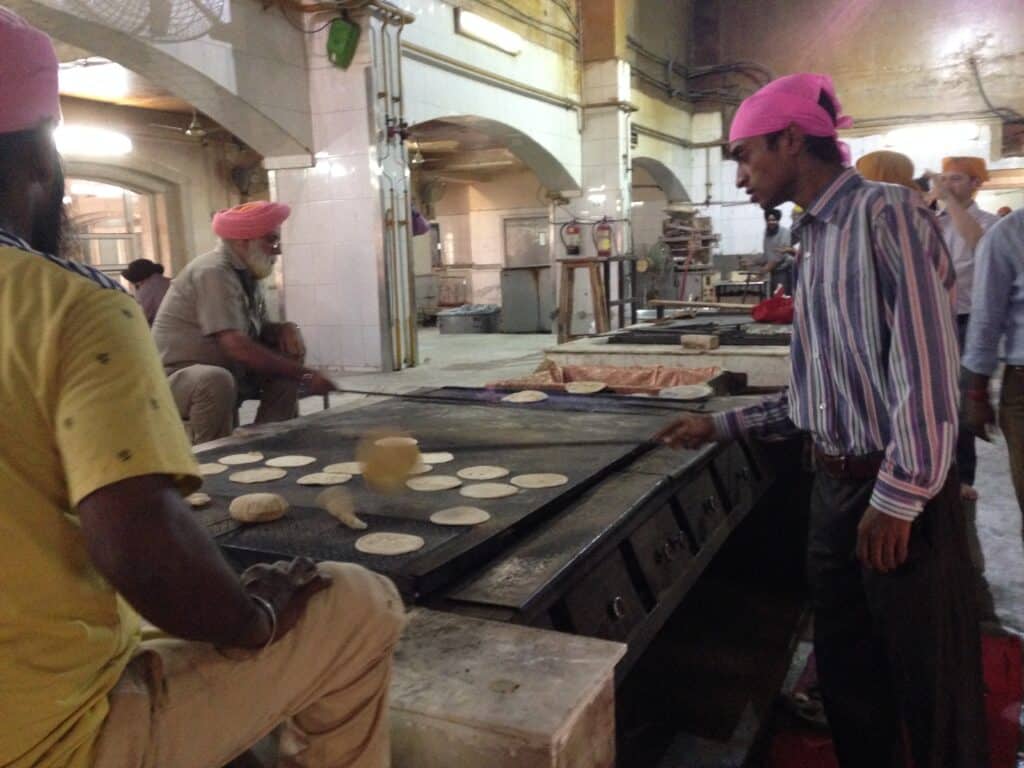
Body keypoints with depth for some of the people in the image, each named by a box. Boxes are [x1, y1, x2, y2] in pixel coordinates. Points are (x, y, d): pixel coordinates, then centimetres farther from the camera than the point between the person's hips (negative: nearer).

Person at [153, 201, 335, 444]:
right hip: (178, 377, -9)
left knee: (287, 360, -1)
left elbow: (259, 330, 15)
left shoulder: (246, 274, 5)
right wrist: (304, 375, -31)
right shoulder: (214, 272, -22)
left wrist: (286, 329, -10)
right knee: (216, 381, -38)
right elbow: (236, 346, -32)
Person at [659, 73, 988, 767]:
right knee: (848, 677, 18)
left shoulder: (887, 213, -13)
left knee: (933, 692, 6)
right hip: (835, 485, 8)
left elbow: (927, 368, -19)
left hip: (900, 494, -8)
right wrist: (721, 426, 13)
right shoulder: (816, 239, 13)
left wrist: (898, 498, -20)